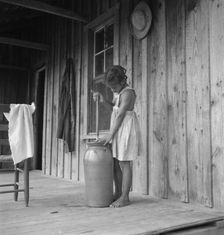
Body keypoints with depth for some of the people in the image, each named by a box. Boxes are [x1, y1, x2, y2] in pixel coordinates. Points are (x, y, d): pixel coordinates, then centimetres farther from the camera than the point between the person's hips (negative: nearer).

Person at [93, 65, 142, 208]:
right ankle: (118, 194, 21)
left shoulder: (127, 93, -16)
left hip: (126, 129, -9)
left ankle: (125, 197, 6)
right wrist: (103, 99, 6)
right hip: (118, 129, 9)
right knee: (116, 163, 11)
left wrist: (110, 134, -18)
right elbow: (113, 106, 25)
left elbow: (120, 115, -19)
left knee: (124, 164, -4)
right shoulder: (119, 92, 13)